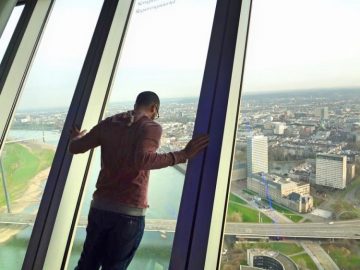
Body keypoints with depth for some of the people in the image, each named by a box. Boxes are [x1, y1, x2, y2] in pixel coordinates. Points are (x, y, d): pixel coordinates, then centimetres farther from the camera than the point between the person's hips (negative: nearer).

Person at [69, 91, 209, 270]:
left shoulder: (108, 123, 7)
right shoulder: (151, 127, -8)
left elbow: (75, 148, 11)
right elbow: (143, 160, -27)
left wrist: (75, 137, 33)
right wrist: (182, 155, -23)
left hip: (99, 206, 5)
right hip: (129, 212, -4)